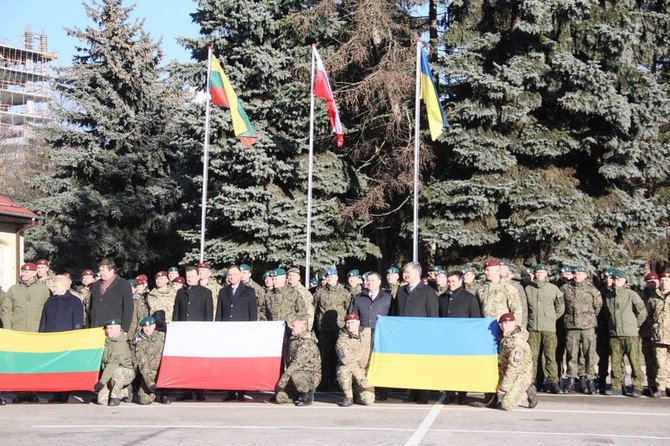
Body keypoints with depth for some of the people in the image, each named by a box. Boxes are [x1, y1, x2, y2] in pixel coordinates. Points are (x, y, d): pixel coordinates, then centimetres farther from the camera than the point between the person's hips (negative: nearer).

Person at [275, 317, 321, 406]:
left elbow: (297, 364, -28)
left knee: (295, 376, -40)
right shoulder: (293, 340, 9)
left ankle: (308, 396, -14)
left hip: (311, 376, -8)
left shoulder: (307, 343, -22)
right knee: (280, 398, -8)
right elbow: (288, 361, 17)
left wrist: (282, 382, -27)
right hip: (299, 374, 8)